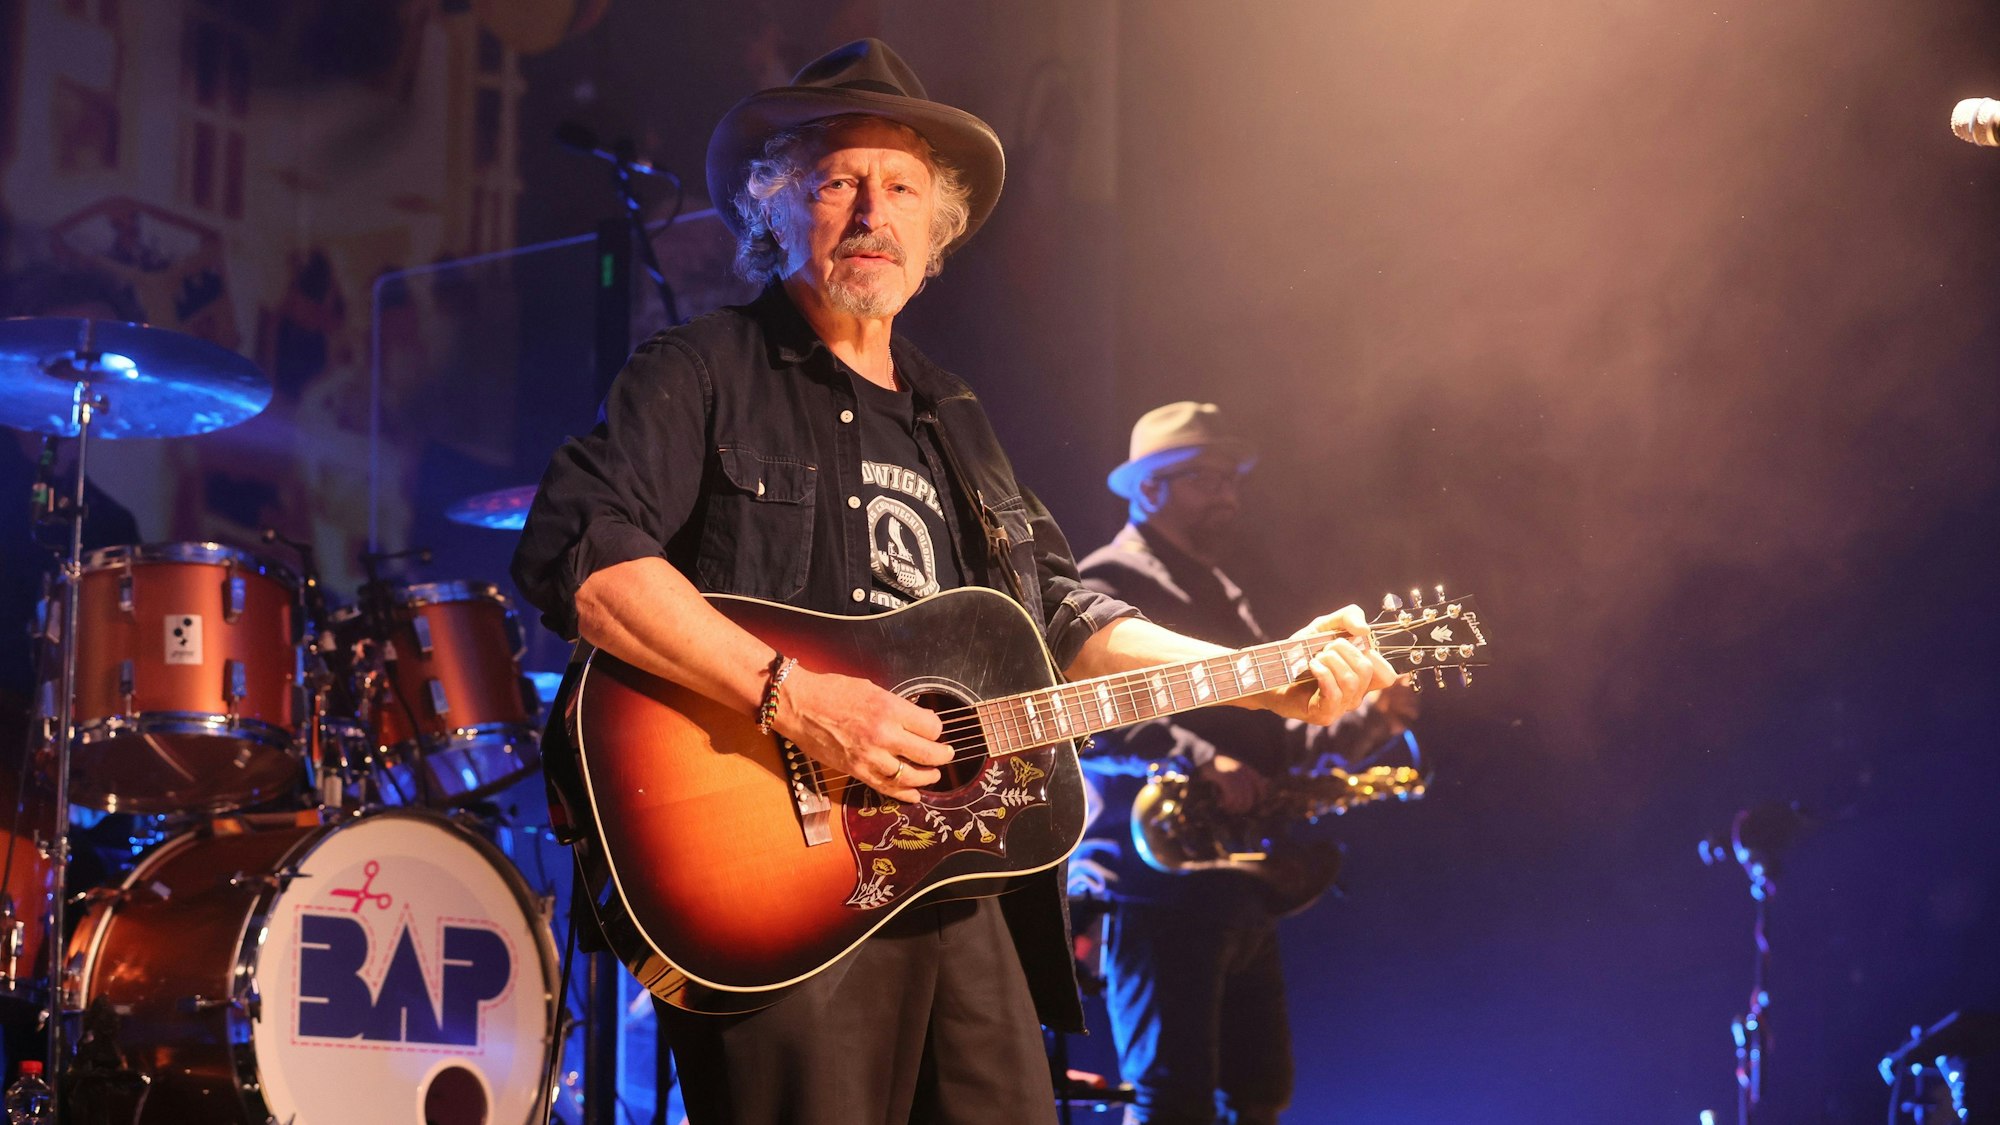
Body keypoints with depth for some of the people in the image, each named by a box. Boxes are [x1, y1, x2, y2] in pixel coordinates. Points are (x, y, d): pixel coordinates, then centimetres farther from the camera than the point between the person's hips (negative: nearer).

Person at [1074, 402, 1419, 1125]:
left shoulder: (1222, 598, 24)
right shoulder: (1107, 584, -6)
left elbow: (1265, 740, 24)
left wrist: (1360, 725, 7)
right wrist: (1199, 761, -30)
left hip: (1238, 892, 10)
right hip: (1156, 884, -9)